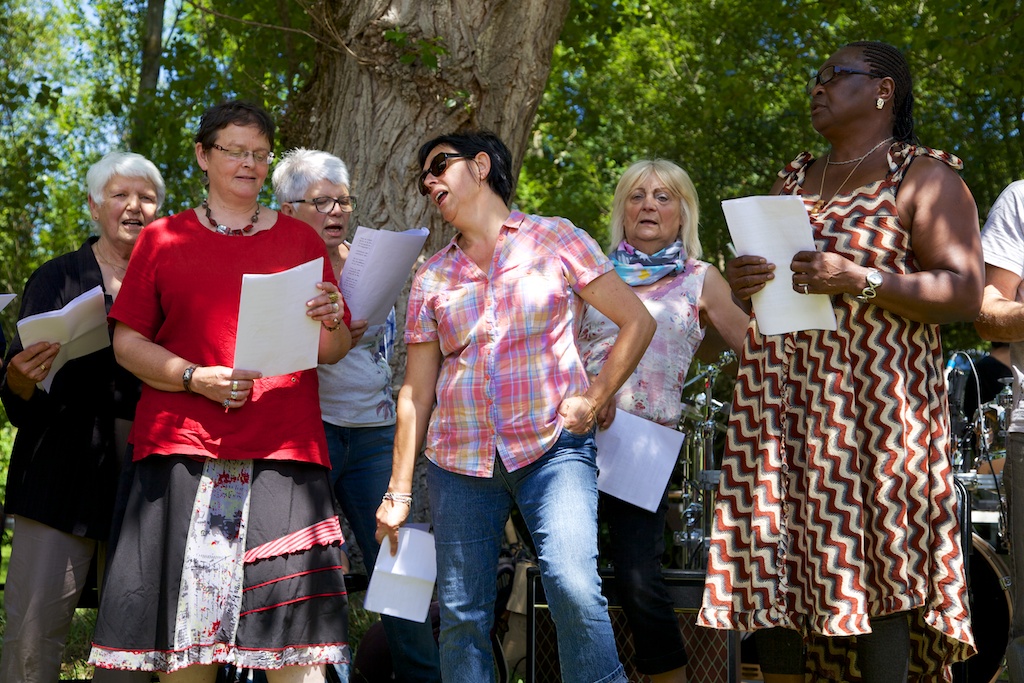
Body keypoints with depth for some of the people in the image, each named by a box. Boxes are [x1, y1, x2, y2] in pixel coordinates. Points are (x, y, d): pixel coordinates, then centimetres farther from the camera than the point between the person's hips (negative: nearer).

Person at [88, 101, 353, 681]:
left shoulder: (301, 240, 16)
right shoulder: (164, 239, 13)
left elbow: (333, 352, 15)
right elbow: (127, 341, 7)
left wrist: (331, 323, -8)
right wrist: (195, 378, -10)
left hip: (283, 451, 0)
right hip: (183, 448, 0)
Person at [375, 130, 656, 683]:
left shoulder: (556, 240, 5)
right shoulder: (432, 277, 13)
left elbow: (637, 322, 6)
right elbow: (416, 390, 12)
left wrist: (594, 399, -5)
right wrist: (398, 491, 9)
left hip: (551, 447, -3)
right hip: (459, 459, 3)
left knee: (574, 588, -22)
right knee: (461, 614, 1)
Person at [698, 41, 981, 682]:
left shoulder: (923, 178, 1)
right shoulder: (793, 179, 22)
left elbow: (966, 294, -9)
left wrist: (861, 280, -19)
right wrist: (742, 281, 5)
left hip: (872, 397, -6)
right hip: (778, 400, 6)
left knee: (874, 565, -9)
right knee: (776, 563, 2)